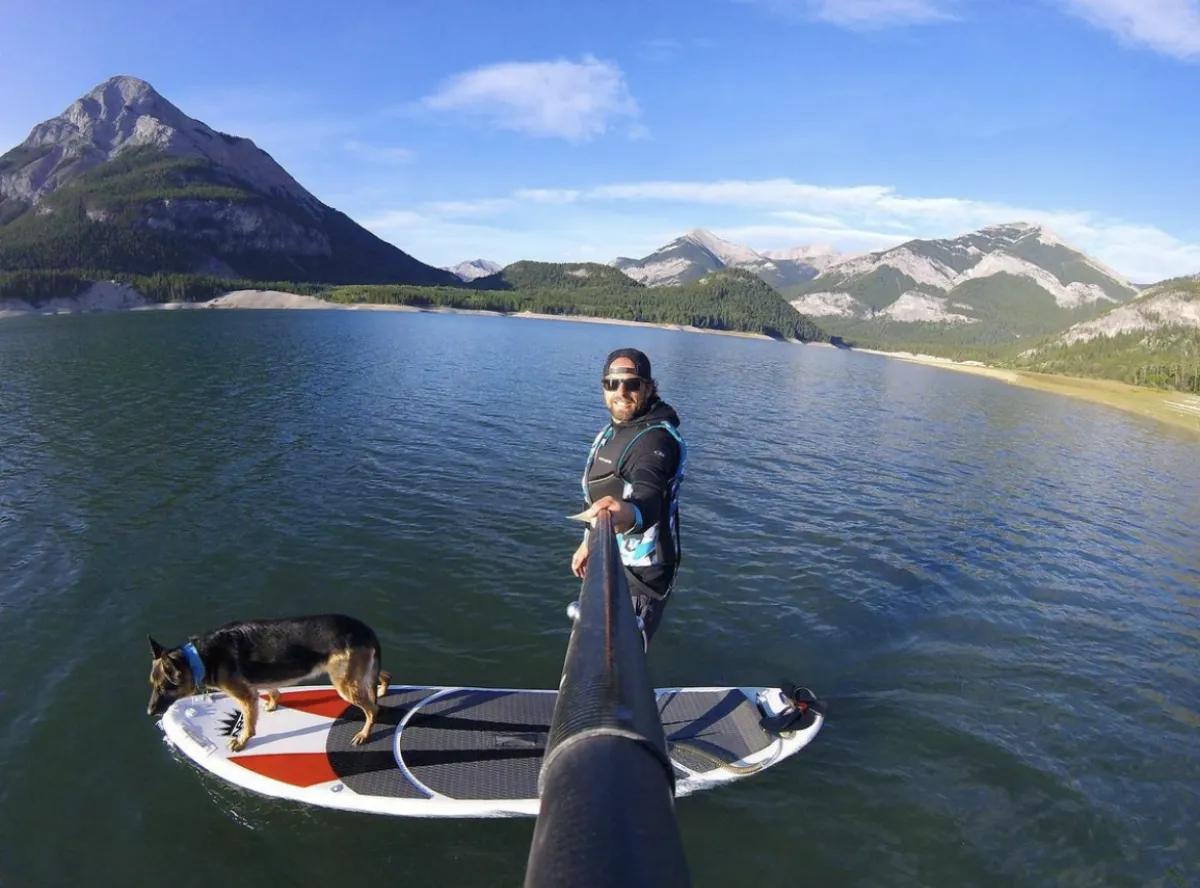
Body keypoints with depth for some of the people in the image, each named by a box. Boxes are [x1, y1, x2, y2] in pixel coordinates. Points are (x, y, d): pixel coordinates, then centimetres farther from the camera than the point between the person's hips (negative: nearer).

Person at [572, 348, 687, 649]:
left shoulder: (655, 439, -25)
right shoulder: (614, 429, 5)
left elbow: (648, 496, -45)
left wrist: (628, 514, -67)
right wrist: (589, 542, 27)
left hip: (638, 574, -10)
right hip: (610, 564, 10)